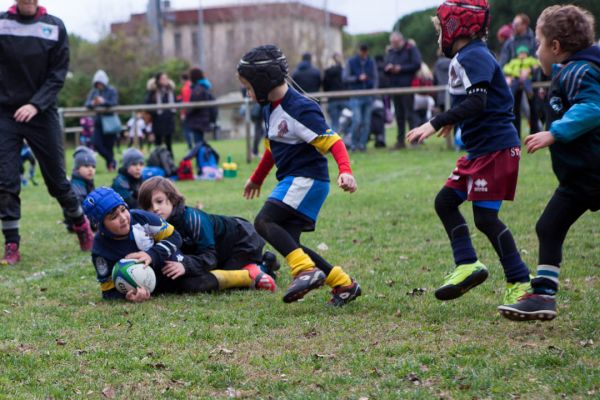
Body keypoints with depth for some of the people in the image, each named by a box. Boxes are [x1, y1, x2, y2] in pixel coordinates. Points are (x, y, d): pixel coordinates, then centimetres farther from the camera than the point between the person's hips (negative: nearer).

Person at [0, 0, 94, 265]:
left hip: (42, 113, 0)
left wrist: (36, 104, -16)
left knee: (57, 178, 8)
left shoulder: (55, 27, -1)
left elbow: (58, 74, -4)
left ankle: (81, 225, 32)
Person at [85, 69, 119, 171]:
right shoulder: (93, 92, 8)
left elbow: (114, 103, -19)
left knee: (108, 145, -1)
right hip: (98, 121, 4)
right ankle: (111, 161, 7)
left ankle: (111, 163, 18)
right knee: (96, 144, -8)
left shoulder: (112, 91, -3)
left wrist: (103, 102, -38)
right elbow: (87, 103, -4)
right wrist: (92, 103, -28)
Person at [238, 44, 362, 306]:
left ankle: (307, 271, -31)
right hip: (293, 180, 9)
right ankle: (344, 284, 7)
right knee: (288, 241, 2)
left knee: (264, 222, -22)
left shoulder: (301, 109, -16)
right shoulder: (270, 108, 13)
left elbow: (332, 142, -21)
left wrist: (345, 171, -37)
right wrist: (257, 178, 40)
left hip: (308, 179, -9)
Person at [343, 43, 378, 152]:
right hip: (356, 97, -3)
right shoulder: (351, 62, 2)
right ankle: (354, 143, 1)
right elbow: (345, 78, 0)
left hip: (368, 97, 3)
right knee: (357, 120, -14)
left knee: (366, 122, 1)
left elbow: (375, 78, 13)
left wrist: (373, 88, -5)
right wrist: (358, 78, -12)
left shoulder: (371, 62, 10)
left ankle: (362, 144, 9)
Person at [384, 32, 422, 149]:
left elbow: (417, 64, -11)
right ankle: (400, 140, 13)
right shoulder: (390, 52, 16)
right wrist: (387, 68, -7)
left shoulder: (411, 49, -1)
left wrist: (401, 68, -12)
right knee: (399, 115, 9)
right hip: (394, 87, 6)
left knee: (409, 114, -9)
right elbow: (385, 68, 17)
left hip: (407, 86, -6)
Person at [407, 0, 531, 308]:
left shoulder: (473, 56, -16)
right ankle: (468, 265, 13)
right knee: (445, 202, 11)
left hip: (496, 147, -10)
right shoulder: (464, 57, 13)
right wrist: (454, 120, 36)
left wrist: (436, 123, -30)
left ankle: (520, 283, 1)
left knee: (485, 217, -8)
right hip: (479, 149, 10)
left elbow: (477, 102, -28)